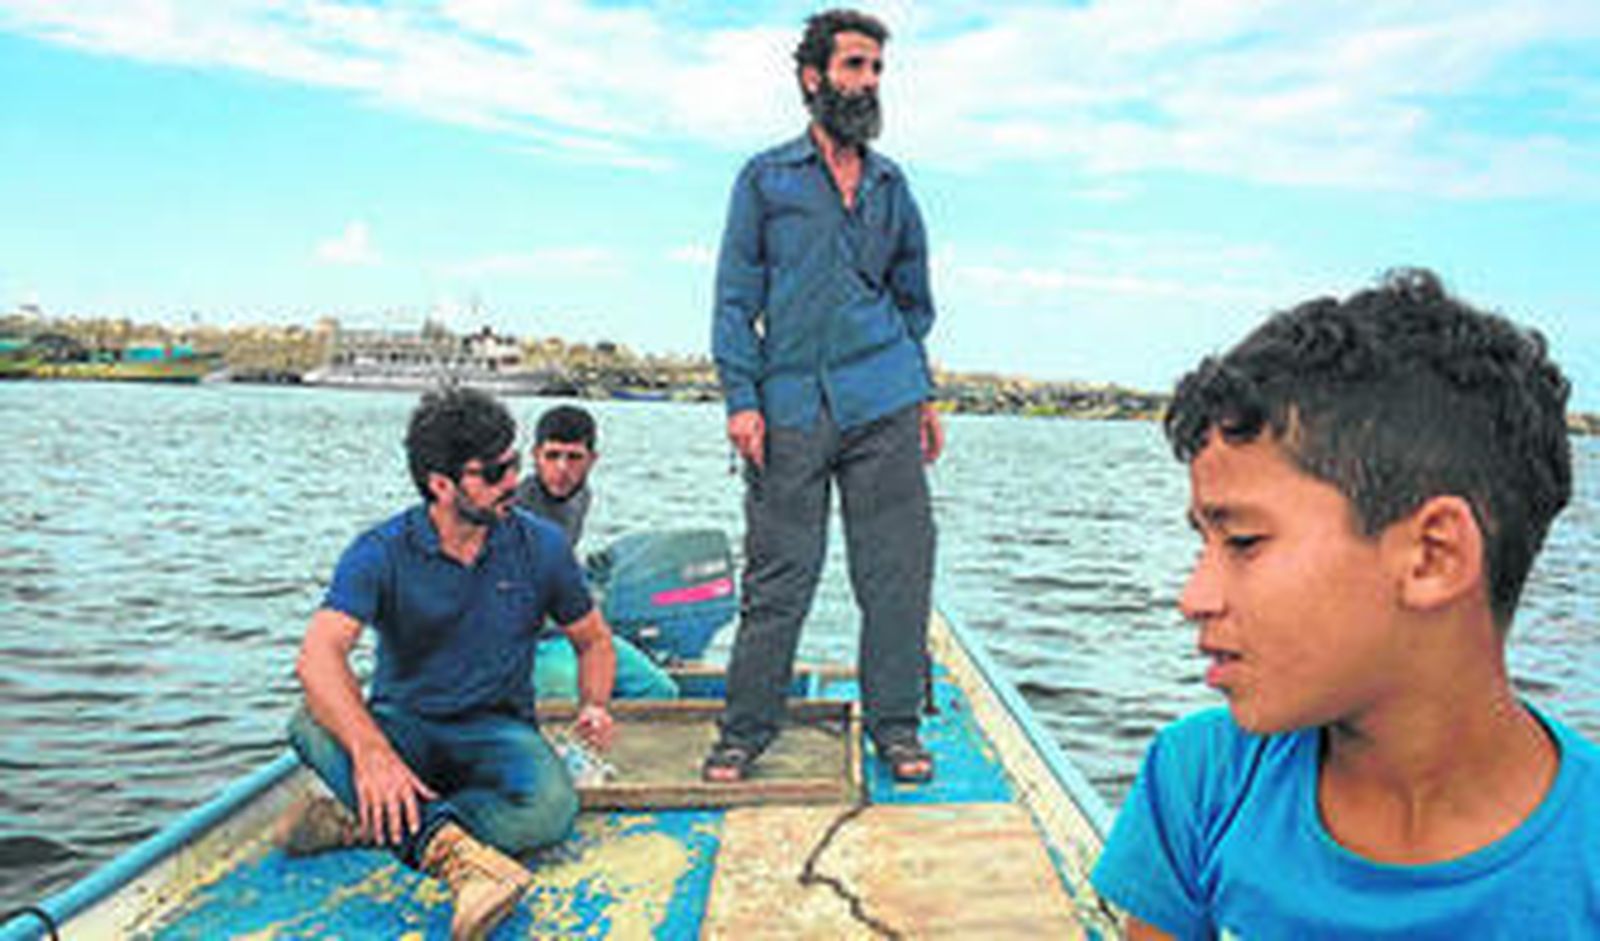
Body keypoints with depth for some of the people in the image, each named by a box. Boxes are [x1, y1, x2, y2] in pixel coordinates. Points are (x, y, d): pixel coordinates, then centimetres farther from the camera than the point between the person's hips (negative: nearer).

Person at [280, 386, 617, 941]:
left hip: (497, 729, 1)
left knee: (550, 807, -32)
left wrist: (594, 707, -10)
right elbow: (318, 655, -27)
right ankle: (456, 857, -44)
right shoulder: (382, 553, -11)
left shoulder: (541, 546, -3)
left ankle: (366, 822, -23)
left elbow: (593, 640, 12)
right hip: (403, 725, 0)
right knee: (314, 727, -32)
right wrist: (370, 751, -44)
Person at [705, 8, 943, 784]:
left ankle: (894, 724, 15)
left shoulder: (890, 184, 17)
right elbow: (735, 296, 4)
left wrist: (925, 393, 16)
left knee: (897, 568, 2)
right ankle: (744, 731, 13)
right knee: (778, 576, 0)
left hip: (883, 404, 3)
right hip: (791, 405, -2)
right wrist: (741, 397, -6)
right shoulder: (765, 178, 8)